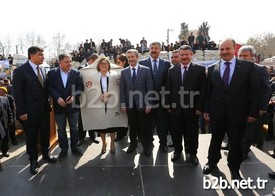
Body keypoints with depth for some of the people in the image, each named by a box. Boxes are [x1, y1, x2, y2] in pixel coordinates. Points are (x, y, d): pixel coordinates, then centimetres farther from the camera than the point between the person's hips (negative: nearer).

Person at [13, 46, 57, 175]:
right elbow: (17, 93, -12)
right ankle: (33, 160, 28)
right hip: (31, 111, -5)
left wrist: (48, 104, 6)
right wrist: (21, 112, -14)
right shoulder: (20, 71, -12)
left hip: (44, 109, 5)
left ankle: (46, 154, 36)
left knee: (45, 133, 16)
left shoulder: (42, 69, 6)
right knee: (31, 136, 10)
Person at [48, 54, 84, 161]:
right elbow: (50, 88, -5)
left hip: (73, 105, 0)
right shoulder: (52, 73, -1)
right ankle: (63, 149, 27)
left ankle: (74, 147, 29)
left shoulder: (76, 73, -1)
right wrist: (58, 98, -19)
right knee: (61, 129, 11)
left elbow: (80, 87, -4)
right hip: (59, 105, 0)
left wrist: (74, 96, -19)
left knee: (74, 128, 12)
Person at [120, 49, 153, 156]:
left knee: (144, 126, 7)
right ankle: (133, 144, 31)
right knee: (132, 125, 12)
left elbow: (149, 88, -4)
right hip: (130, 104, 2)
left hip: (142, 103, -2)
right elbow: (122, 89, 6)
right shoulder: (124, 72, 6)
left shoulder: (146, 70, -2)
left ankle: (146, 146, 24)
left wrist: (148, 104, -8)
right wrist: (123, 104, 0)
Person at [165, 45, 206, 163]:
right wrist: (169, 105, 1)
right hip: (176, 108, 2)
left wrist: (199, 107, -10)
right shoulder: (172, 70, 6)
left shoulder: (200, 69, -2)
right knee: (176, 132, 13)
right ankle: (177, 151, 35)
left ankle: (192, 153, 32)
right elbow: (168, 89, 6)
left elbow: (203, 90, -6)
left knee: (192, 132, 12)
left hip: (192, 108, -2)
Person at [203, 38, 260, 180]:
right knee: (215, 140, 17)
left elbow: (255, 91, -4)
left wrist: (253, 112, -7)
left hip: (237, 113, -1)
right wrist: (206, 110, 2)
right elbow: (208, 91, 4)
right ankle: (212, 162, 39)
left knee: (236, 142, 12)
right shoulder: (212, 69, 3)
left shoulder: (248, 66, -3)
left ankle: (234, 169, 33)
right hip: (217, 113, 2)